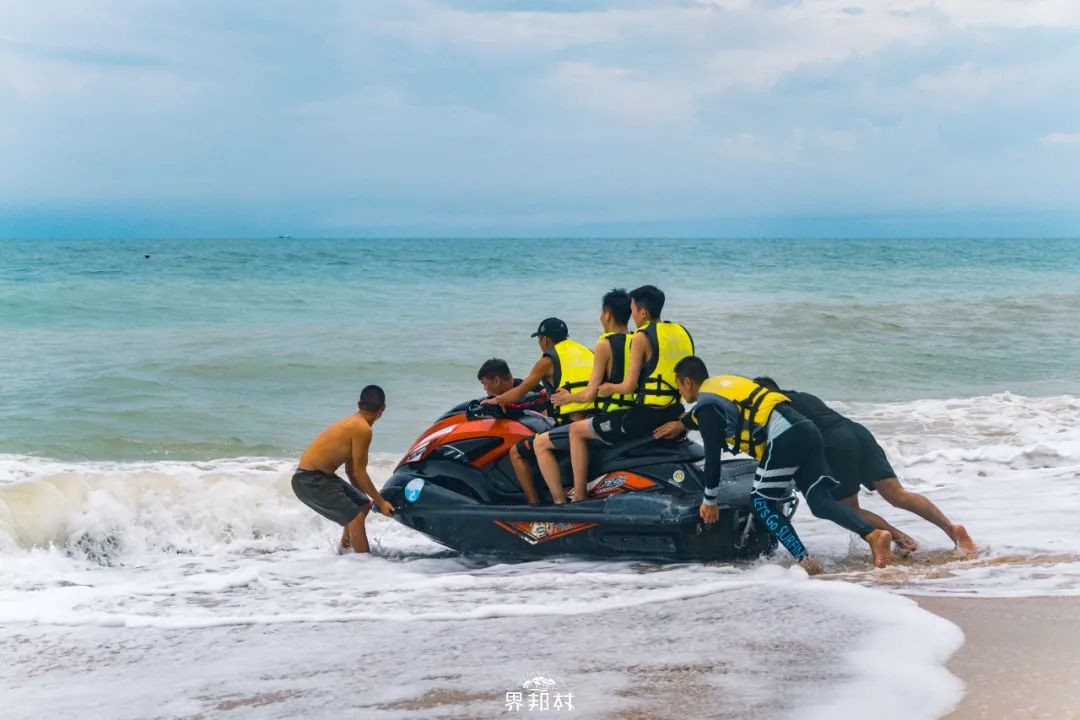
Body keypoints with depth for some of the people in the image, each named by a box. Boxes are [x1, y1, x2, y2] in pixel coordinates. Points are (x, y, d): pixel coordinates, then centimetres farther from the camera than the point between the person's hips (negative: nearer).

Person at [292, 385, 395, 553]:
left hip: (322, 476, 10)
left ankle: (344, 549, 35)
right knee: (355, 516, -14)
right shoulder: (363, 429, -19)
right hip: (309, 481, -10)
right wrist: (381, 502, -9)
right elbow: (359, 472, -16)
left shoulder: (352, 424, 12)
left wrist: (373, 499, 19)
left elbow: (351, 471, 18)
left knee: (363, 504, 20)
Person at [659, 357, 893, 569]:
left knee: (763, 504, 5)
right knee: (821, 501, 3)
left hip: (783, 439, -8)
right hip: (807, 430, 8)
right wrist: (681, 424, 63)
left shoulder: (706, 406, 2)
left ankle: (805, 560, -6)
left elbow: (713, 456, 1)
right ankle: (873, 534, -17)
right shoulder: (723, 383, 28)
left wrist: (709, 500, 10)